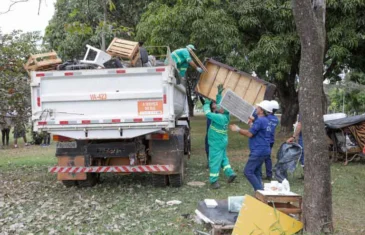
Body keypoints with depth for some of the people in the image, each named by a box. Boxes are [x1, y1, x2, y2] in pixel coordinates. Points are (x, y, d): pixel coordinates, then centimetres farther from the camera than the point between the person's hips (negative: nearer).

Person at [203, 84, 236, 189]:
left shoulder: (221, 118, -27)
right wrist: (219, 93, 6)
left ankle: (214, 181, 5)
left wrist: (207, 103, -14)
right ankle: (230, 173, 18)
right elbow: (219, 103, 11)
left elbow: (208, 113, -28)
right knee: (223, 158, 22)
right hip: (222, 141, 9)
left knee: (214, 161, -1)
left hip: (216, 142, -9)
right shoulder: (225, 115, -1)